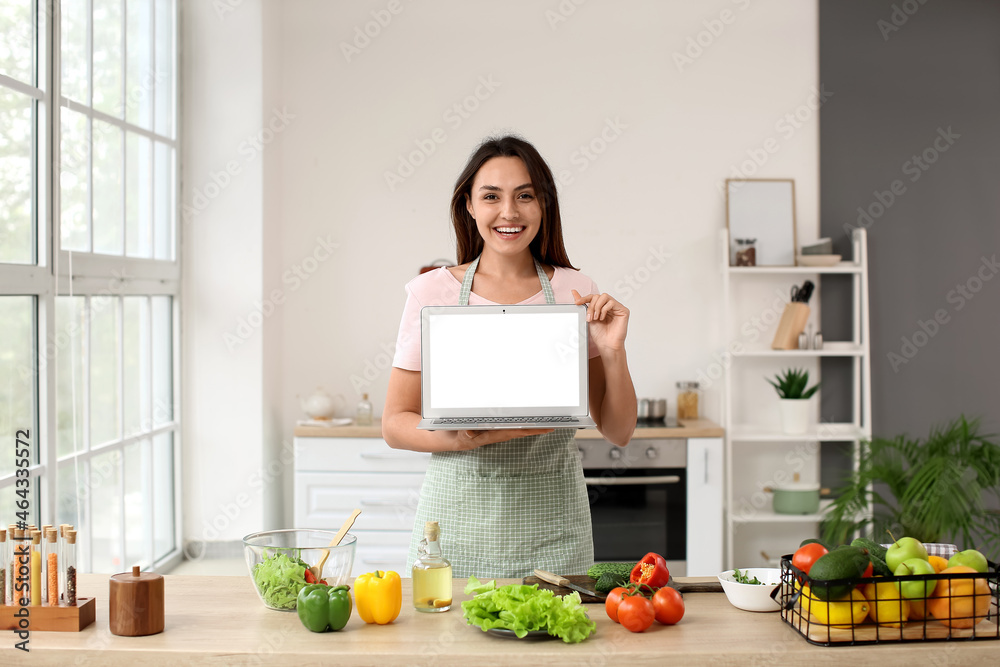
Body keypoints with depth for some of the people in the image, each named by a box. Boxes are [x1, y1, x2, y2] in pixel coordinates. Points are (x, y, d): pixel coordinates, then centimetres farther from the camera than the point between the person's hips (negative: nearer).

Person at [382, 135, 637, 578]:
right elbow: (395, 424, 1)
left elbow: (619, 432, 5)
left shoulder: (575, 293, 2)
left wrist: (613, 351, -11)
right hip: (457, 520, -1)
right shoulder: (431, 291, 0)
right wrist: (463, 437, -17)